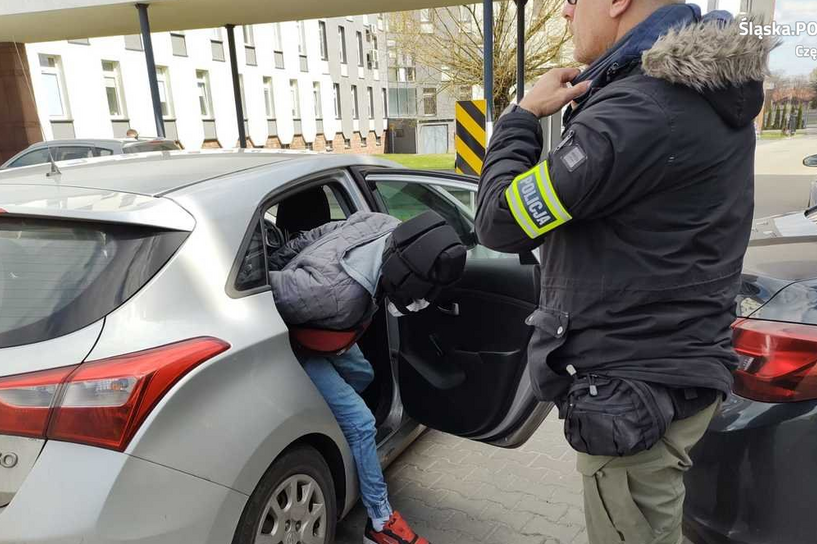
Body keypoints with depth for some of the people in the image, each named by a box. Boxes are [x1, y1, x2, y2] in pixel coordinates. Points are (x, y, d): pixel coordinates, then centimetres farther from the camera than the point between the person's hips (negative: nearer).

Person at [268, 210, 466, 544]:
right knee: (359, 422, -11)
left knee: (361, 374, 28)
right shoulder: (340, 293, -46)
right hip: (291, 342, -8)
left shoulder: (386, 227, -25)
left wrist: (274, 264, 2)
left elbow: (315, 236, -9)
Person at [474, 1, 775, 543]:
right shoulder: (705, 89, 6)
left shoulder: (640, 110, -27)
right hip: (671, 367, 9)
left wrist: (523, 116, -6)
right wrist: (588, 109, 4)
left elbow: (501, 221, -19)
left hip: (633, 392, -9)